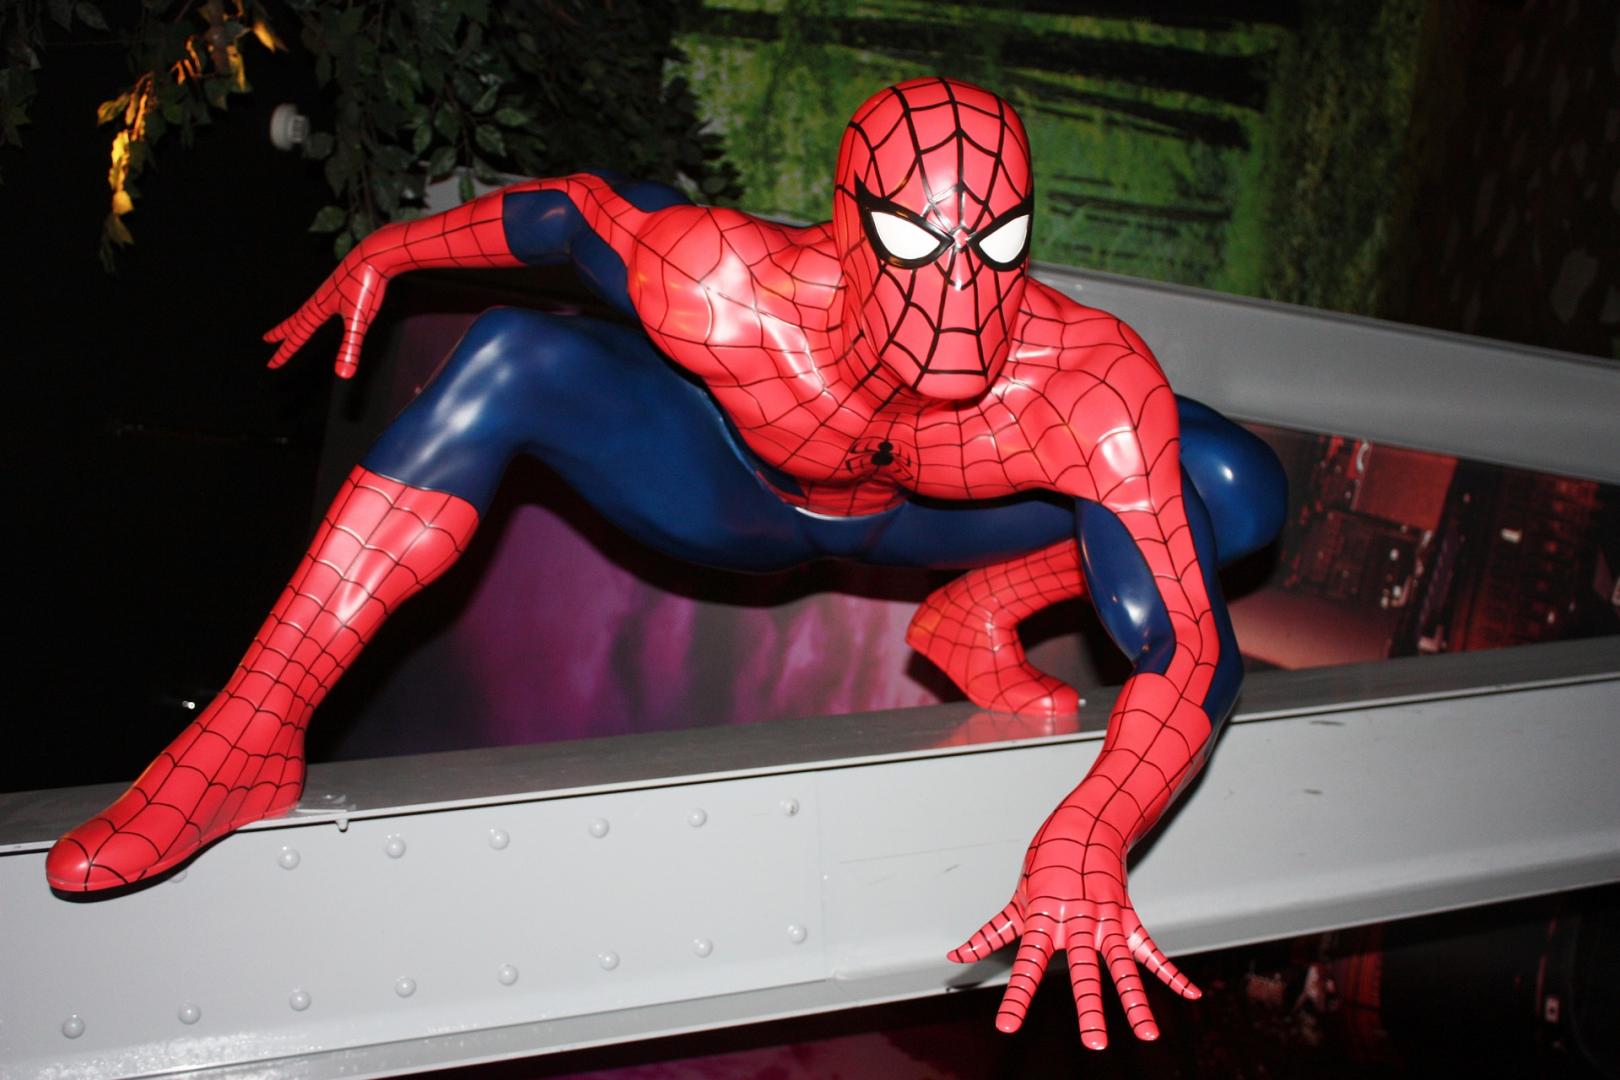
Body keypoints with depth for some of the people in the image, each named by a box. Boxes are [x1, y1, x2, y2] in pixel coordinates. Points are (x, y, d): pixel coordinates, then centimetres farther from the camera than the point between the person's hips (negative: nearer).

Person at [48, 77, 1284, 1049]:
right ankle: (249, 744, -26)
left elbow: (1189, 659, -40)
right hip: (731, 493, -1)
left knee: (1239, 491, -19)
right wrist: (393, 247, -2)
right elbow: (576, 208, -18)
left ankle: (975, 617, 6)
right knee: (514, 355, -30)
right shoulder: (727, 291, -40)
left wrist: (1086, 837, -57)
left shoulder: (1089, 384, -40)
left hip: (916, 516, 1)